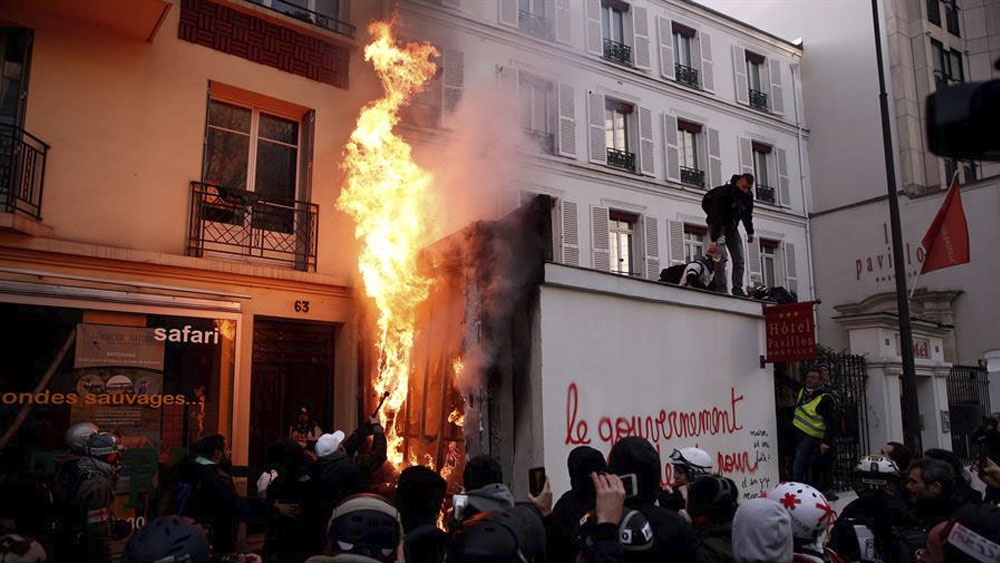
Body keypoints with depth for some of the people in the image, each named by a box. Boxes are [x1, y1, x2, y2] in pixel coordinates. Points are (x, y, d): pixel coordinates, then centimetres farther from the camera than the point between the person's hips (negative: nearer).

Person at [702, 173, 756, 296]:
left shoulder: (748, 195, -6)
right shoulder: (723, 192, -28)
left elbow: (747, 214, 12)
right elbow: (716, 217, -34)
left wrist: (750, 232, 11)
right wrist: (713, 240, -40)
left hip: (732, 228, 6)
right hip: (717, 225, -6)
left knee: (739, 259, -4)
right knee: (721, 255, -22)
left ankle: (737, 289, -3)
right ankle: (721, 288, -21)